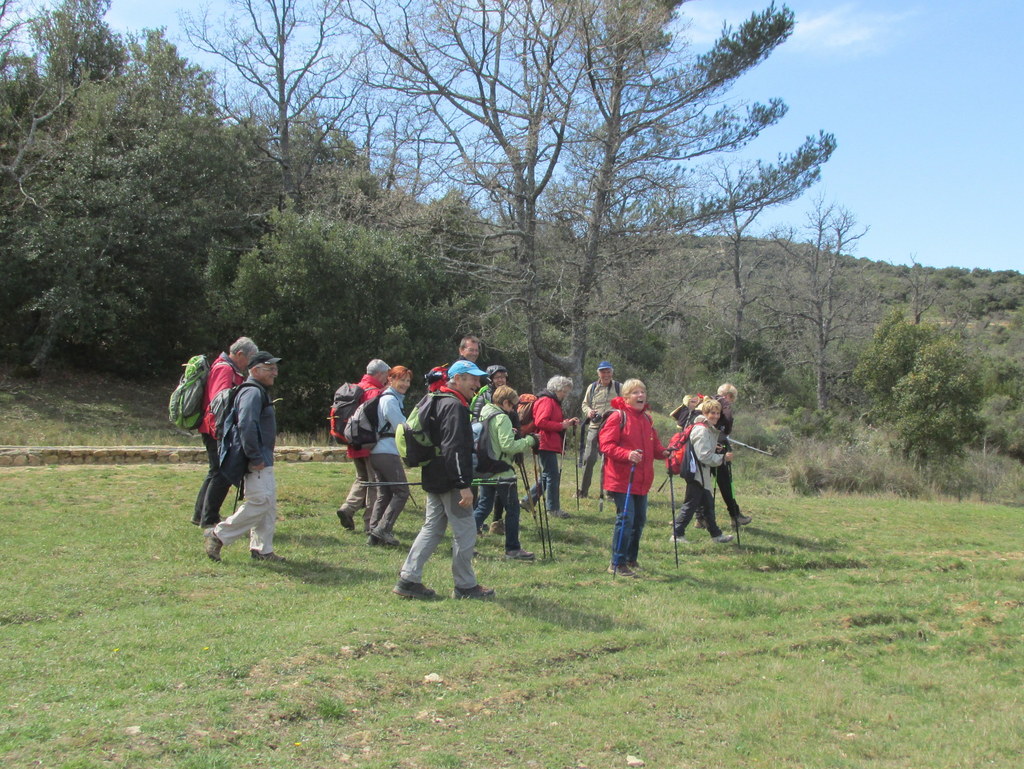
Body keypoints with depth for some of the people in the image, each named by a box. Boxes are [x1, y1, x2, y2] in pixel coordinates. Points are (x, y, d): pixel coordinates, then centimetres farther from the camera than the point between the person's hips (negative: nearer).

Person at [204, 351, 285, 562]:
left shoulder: (259, 392, 21)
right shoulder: (252, 392, -14)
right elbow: (246, 426, -26)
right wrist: (255, 458, -24)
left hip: (263, 459, 11)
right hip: (256, 460, -11)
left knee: (269, 505, 10)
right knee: (259, 501, -13)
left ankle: (262, 550, 15)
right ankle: (218, 535, -3)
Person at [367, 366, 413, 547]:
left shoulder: (391, 399, 20)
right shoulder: (390, 400, -11)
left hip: (377, 452, 10)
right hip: (387, 453, -10)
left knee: (384, 493, 12)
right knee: (401, 492, -6)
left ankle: (374, 534, 11)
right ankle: (383, 529, -10)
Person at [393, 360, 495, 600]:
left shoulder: (434, 401, 16)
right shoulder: (455, 406, -16)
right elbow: (455, 449, -24)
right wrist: (464, 485, -24)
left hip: (433, 479, 10)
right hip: (450, 481, -10)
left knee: (432, 528, 15)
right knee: (465, 532, 0)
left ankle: (408, 579, 13)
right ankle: (465, 586, 10)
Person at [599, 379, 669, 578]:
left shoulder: (646, 418, 15)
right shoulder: (617, 416, -10)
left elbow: (654, 444, 22)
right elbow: (606, 445, -16)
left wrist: (663, 452, 0)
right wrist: (627, 454, -30)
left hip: (641, 480, 8)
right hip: (621, 479, -8)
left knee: (639, 520, 13)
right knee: (625, 519, -10)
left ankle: (631, 559, 28)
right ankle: (617, 564, 0)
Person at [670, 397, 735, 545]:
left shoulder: (710, 429, 14)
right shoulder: (702, 430, -19)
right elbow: (704, 456, -23)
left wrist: (716, 449, 7)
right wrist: (723, 458, -17)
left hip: (703, 473, 10)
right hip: (696, 473, -10)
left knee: (708, 504, 16)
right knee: (690, 504, -5)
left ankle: (716, 534, 24)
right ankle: (677, 534, 2)